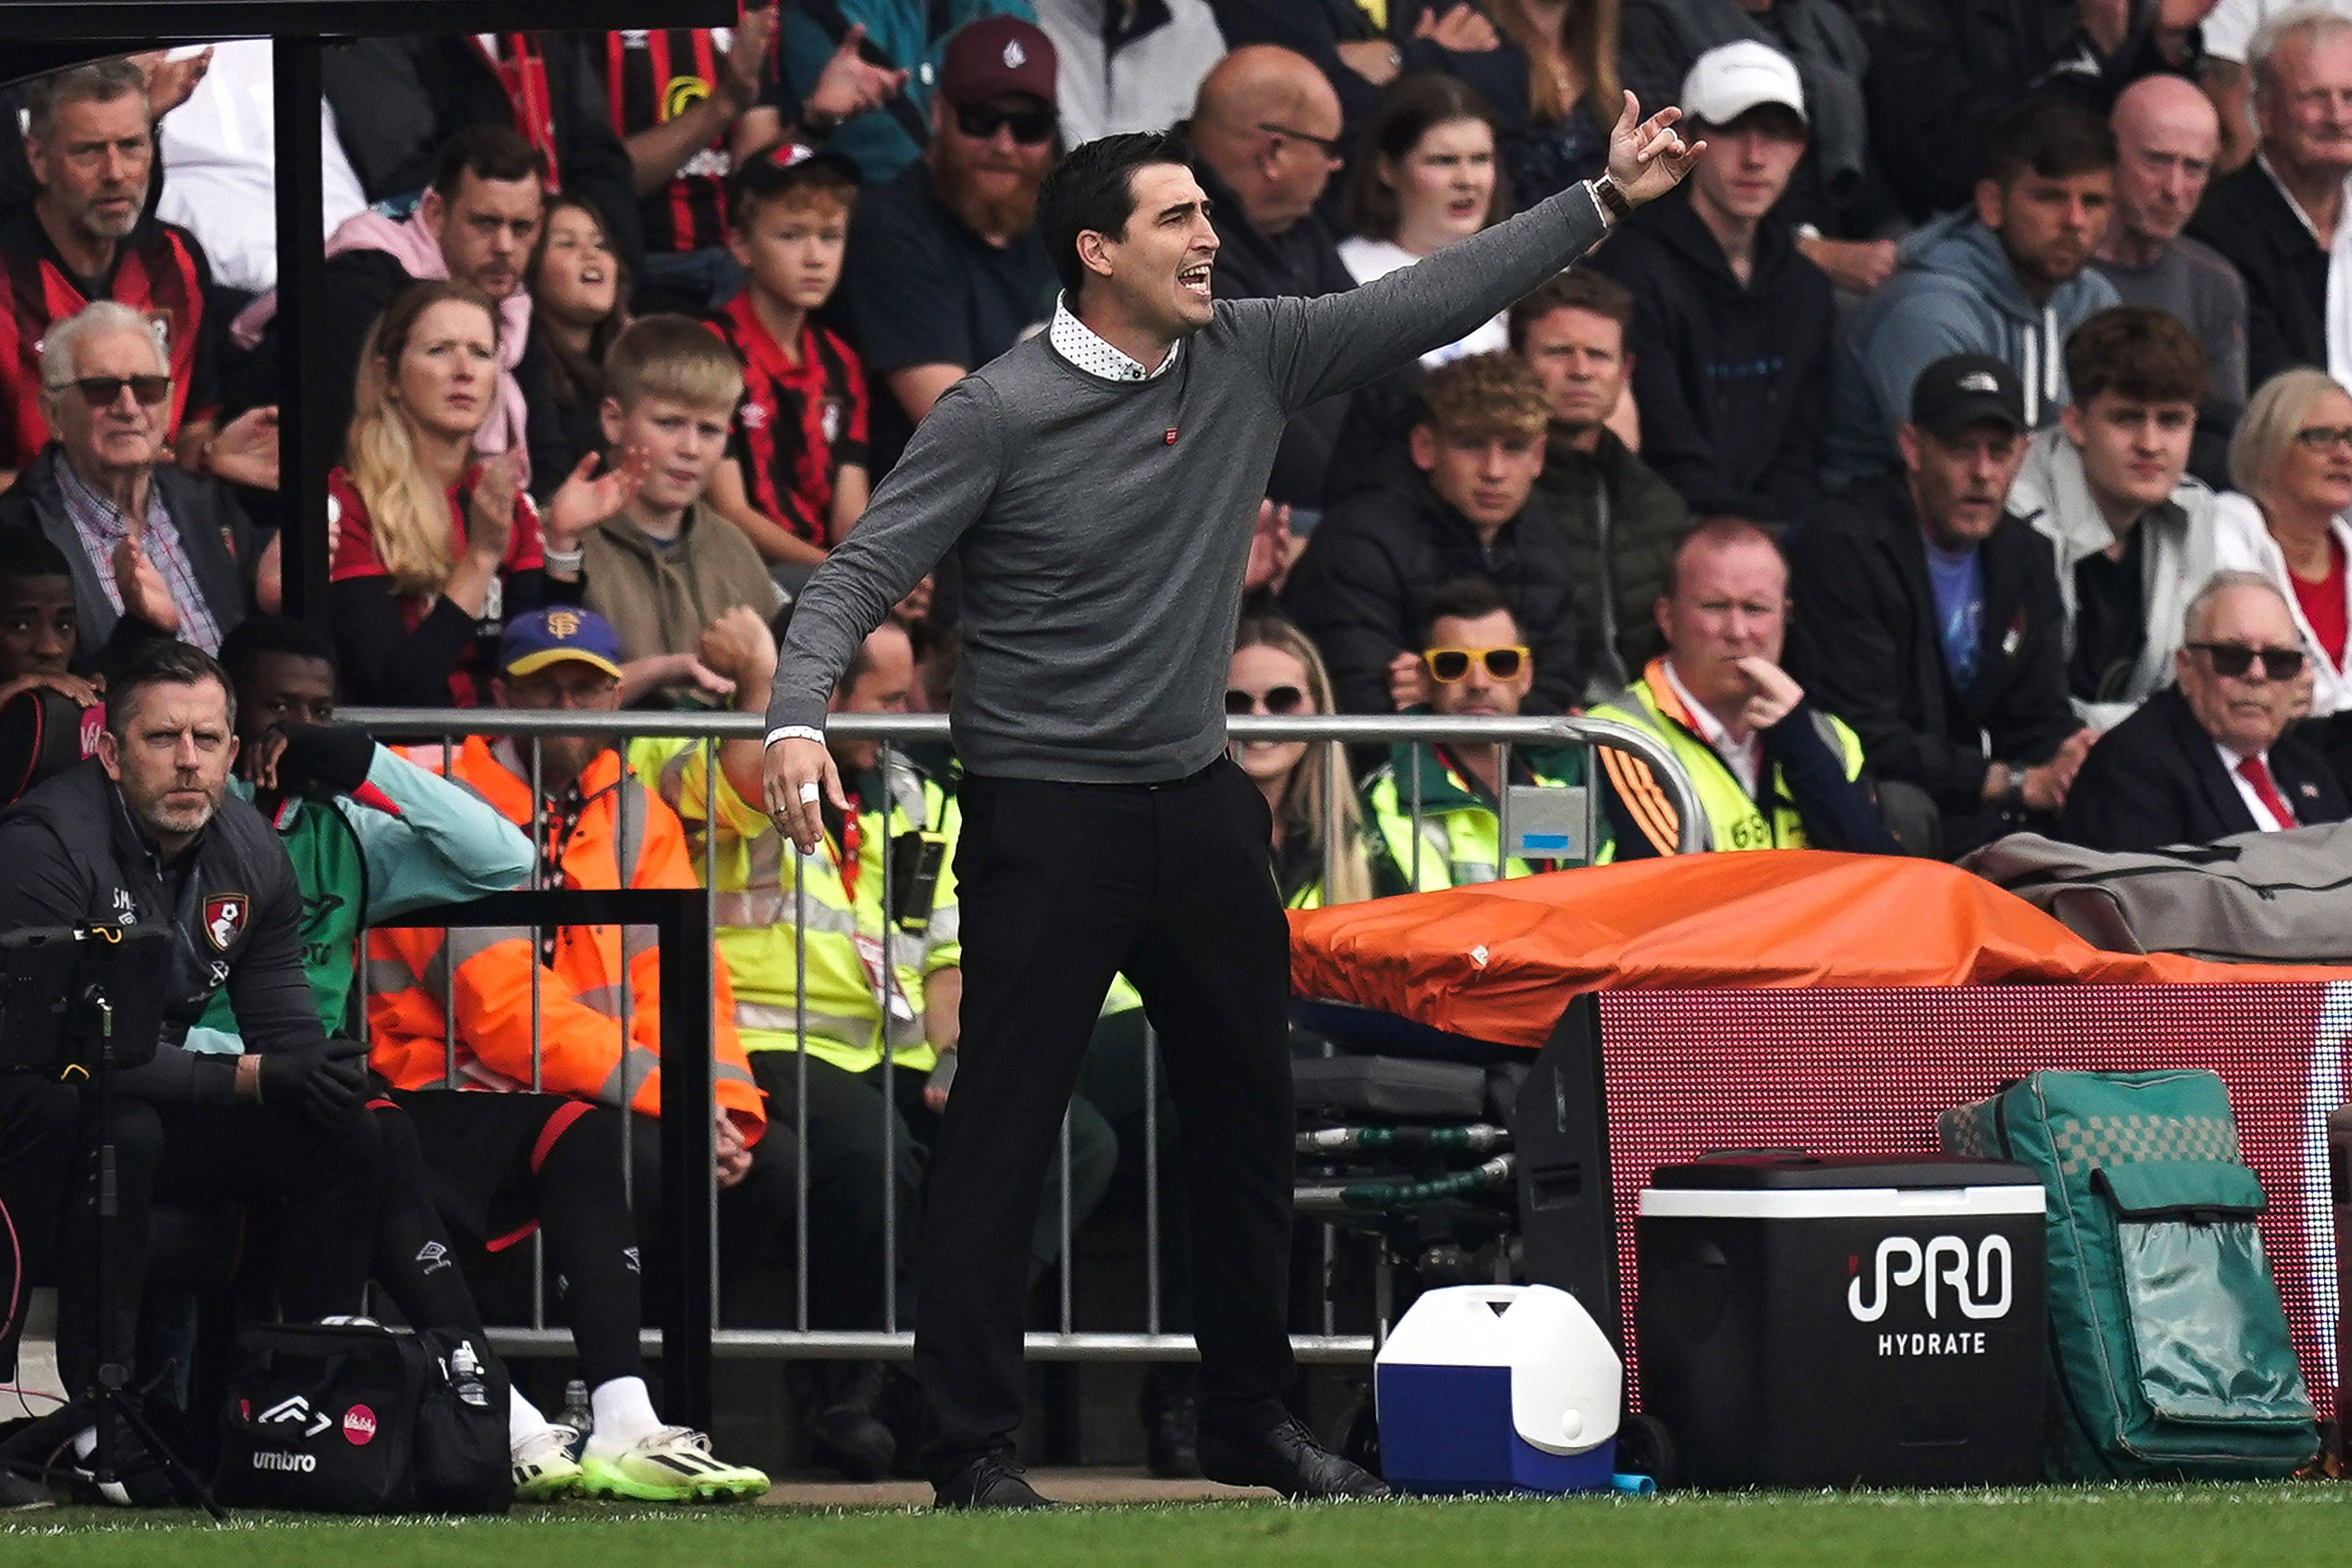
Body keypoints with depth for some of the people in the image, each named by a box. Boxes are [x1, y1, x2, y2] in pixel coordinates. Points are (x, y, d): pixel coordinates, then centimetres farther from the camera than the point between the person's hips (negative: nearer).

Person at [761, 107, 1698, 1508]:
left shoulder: (1248, 362, 2)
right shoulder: (1001, 414, -13)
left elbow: (1430, 303, 8)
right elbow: (863, 576, -12)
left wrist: (1603, 201, 8)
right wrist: (801, 718, -28)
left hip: (1197, 804, 6)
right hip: (1046, 816, -6)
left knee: (1249, 1115, 14)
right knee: (1005, 1130, -4)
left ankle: (1253, 1417, 26)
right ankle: (975, 1448, 1)